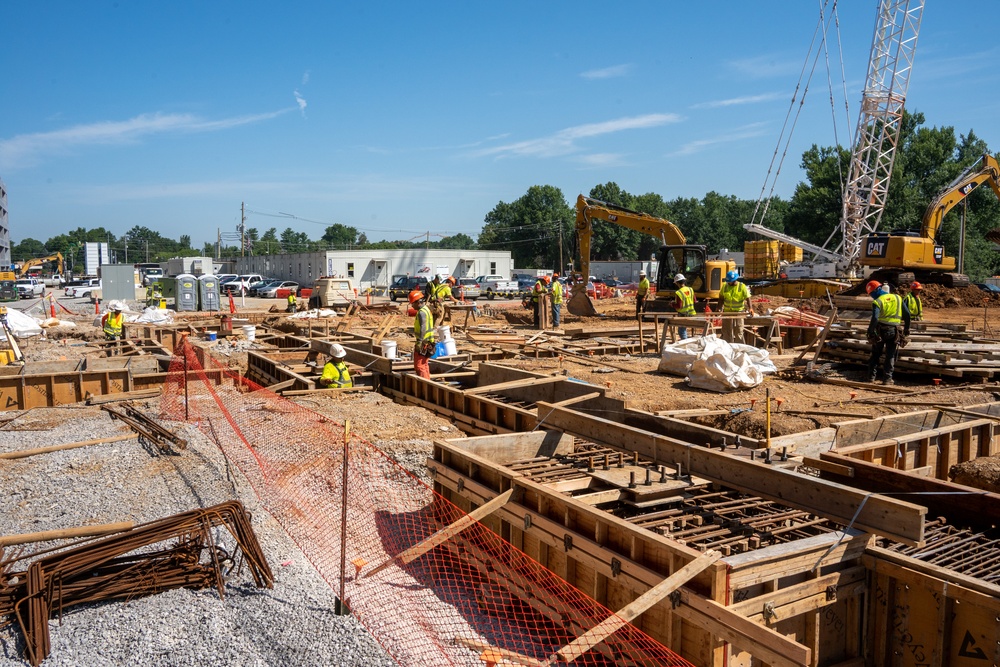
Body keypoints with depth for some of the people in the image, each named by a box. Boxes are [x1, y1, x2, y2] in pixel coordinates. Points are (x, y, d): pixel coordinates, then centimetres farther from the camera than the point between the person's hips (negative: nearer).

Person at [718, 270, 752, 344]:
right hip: (727, 312, 3)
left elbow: (748, 298, -12)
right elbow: (721, 298, 7)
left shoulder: (742, 287, -6)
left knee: (738, 331, 2)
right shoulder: (725, 286, 3)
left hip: (738, 312, -3)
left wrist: (750, 308, -27)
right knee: (726, 330, 6)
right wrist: (719, 308, -6)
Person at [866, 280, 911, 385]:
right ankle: (887, 378, 5)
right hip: (894, 331, 3)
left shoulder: (878, 301, -10)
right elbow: (907, 314, 5)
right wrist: (907, 328, 14)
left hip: (880, 330, -3)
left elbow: (875, 318, -22)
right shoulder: (898, 298, 5)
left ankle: (871, 377, 13)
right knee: (890, 356, 9)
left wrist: (870, 331, -15)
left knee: (875, 354, 11)